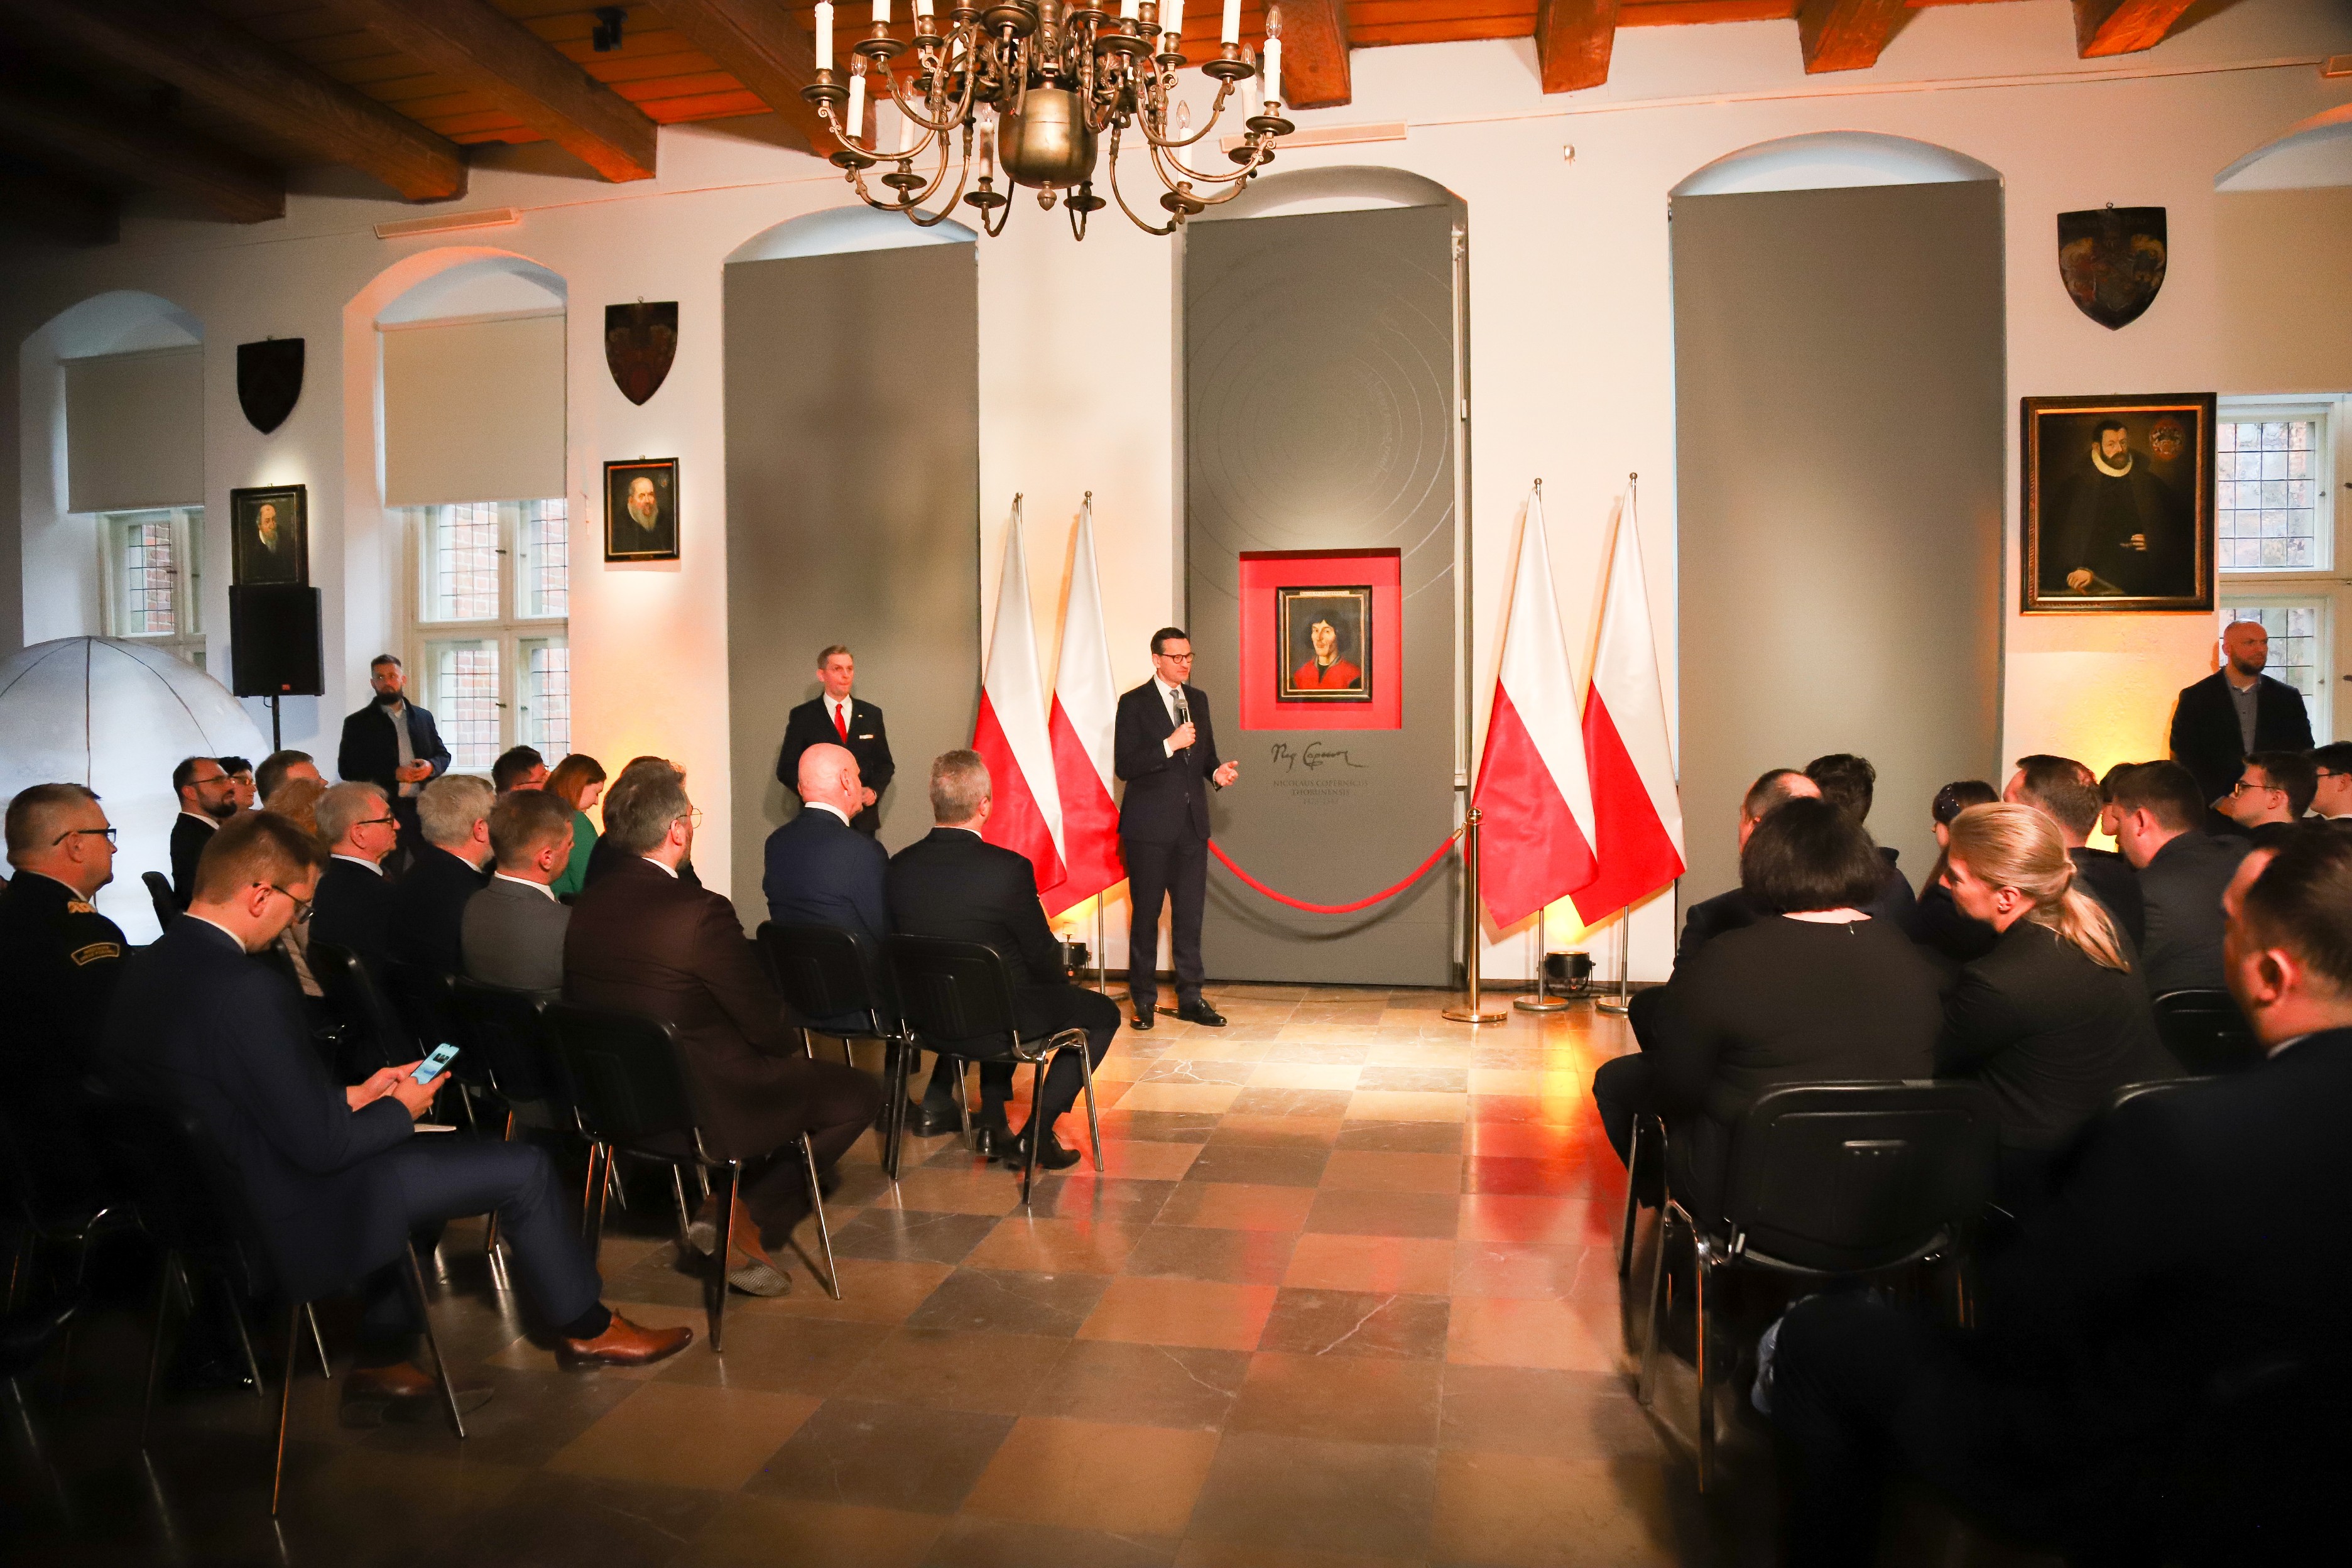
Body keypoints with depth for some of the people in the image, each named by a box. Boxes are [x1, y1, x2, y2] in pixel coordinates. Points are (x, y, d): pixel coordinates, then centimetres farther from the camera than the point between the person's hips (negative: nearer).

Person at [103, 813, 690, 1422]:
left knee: (407, 1162, 31)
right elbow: (320, 1143, -25)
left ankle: (384, 1368, 28)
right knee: (524, 1168, -1)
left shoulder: (146, 970, 0)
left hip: (205, 1199, 10)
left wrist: (354, 1096, 8)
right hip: (289, 1223, -10)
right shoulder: (246, 989, -30)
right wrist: (400, 1110, -6)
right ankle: (584, 1327, 22)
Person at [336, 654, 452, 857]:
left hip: (423, 807, 3)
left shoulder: (424, 717, 15)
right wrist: (393, 773, -14)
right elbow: (347, 769, -2)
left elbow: (443, 755, 18)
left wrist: (431, 766, -7)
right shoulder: (357, 723, 5)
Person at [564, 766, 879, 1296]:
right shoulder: (699, 912, -25)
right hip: (708, 1110, -8)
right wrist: (794, 1042, 8)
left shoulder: (585, 906, -4)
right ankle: (749, 1217, 4)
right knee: (858, 1094, 8)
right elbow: (765, 1026, -17)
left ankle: (725, 1206, 19)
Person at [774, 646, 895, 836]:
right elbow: (786, 769, 1)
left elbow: (885, 764, 15)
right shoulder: (802, 716, 2)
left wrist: (874, 790, -5)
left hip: (863, 820, 2)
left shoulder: (871, 714, 9)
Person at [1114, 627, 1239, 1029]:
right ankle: (1143, 1000, 15)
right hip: (1150, 826, -5)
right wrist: (1170, 745, -21)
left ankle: (1190, 997, 15)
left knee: (1190, 913, 6)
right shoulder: (1134, 703, -5)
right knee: (1146, 914, 4)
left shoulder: (1198, 699, 13)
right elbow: (1124, 766, -12)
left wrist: (1216, 771, 1)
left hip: (1192, 823, 5)